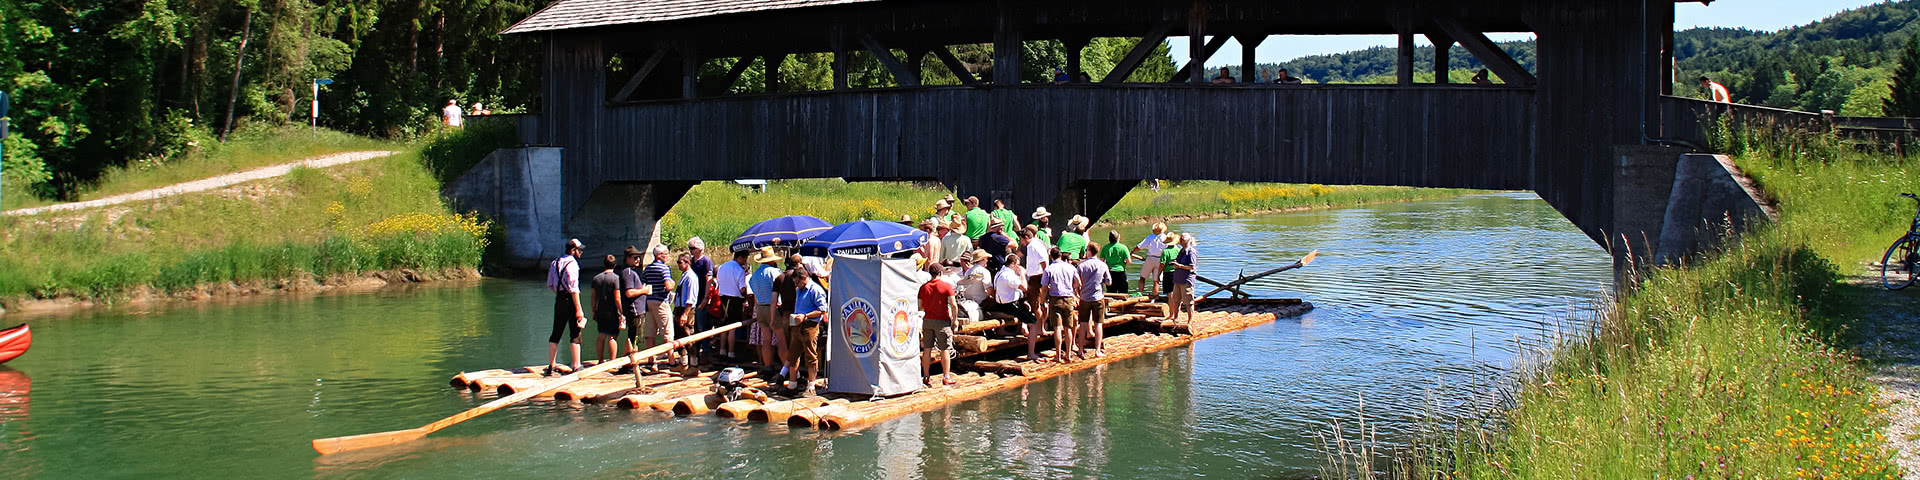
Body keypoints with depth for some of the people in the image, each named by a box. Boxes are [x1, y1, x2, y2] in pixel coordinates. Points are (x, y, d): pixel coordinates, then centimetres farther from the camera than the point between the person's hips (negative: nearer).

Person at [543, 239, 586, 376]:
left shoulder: (555, 263, 11)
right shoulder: (572, 264, -14)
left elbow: (550, 285, 15)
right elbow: (573, 289, -19)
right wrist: (578, 309, -19)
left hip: (559, 301, 7)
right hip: (570, 301, -7)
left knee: (556, 334, 13)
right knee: (576, 335, 0)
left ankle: (551, 366, 17)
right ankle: (576, 367, 0)